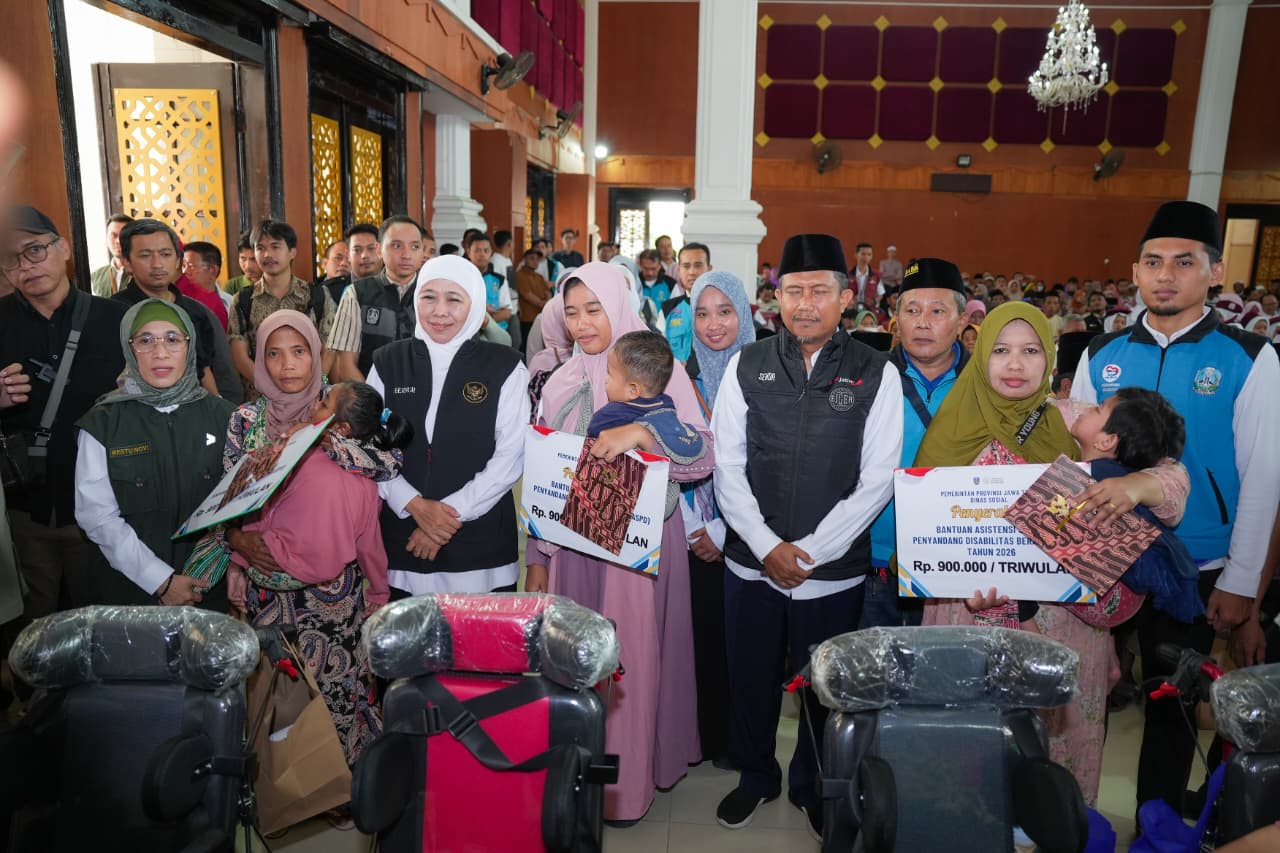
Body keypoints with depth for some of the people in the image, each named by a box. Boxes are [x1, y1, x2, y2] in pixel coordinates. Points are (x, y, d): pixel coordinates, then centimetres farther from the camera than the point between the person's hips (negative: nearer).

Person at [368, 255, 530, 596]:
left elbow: (510, 456, -6)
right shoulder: (388, 363, 5)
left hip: (482, 542, -2)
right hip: (402, 540, 2)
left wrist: (453, 511, -11)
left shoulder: (505, 367, -2)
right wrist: (414, 504, -11)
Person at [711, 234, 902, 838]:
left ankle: (813, 787, 40)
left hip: (835, 568, -1)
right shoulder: (747, 366, 0)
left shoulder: (876, 375, -4)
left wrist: (811, 551, -12)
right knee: (750, 678, 14)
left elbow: (877, 481, -7)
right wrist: (768, 546, -10)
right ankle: (755, 776, 41)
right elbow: (728, 469, -1)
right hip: (752, 560, 1)